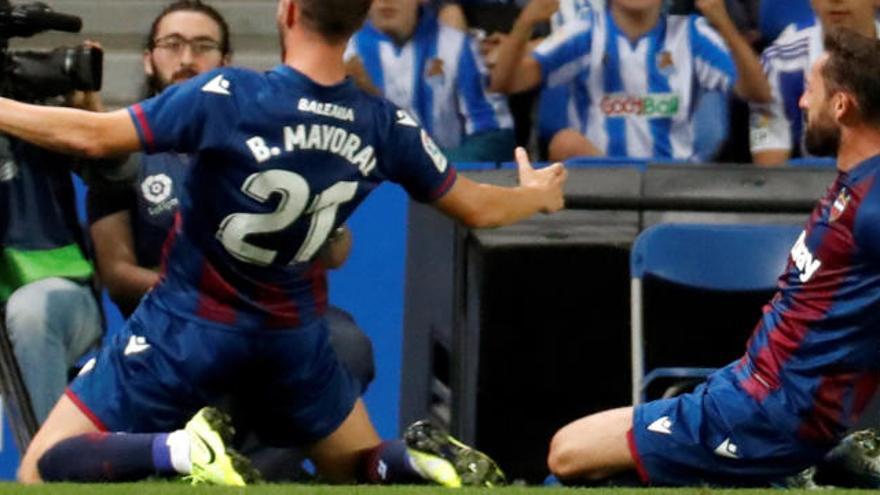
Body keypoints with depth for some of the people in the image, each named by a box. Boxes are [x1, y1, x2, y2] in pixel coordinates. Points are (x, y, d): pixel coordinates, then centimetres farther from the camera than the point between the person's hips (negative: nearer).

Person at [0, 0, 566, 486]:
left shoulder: (224, 97, -22)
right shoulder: (387, 126, -8)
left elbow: (92, 136, -19)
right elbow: (477, 208, 7)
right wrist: (538, 196, 29)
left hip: (189, 324, -4)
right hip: (292, 332, 4)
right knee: (362, 470, 25)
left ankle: (182, 452, -26)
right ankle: (419, 461, -12)